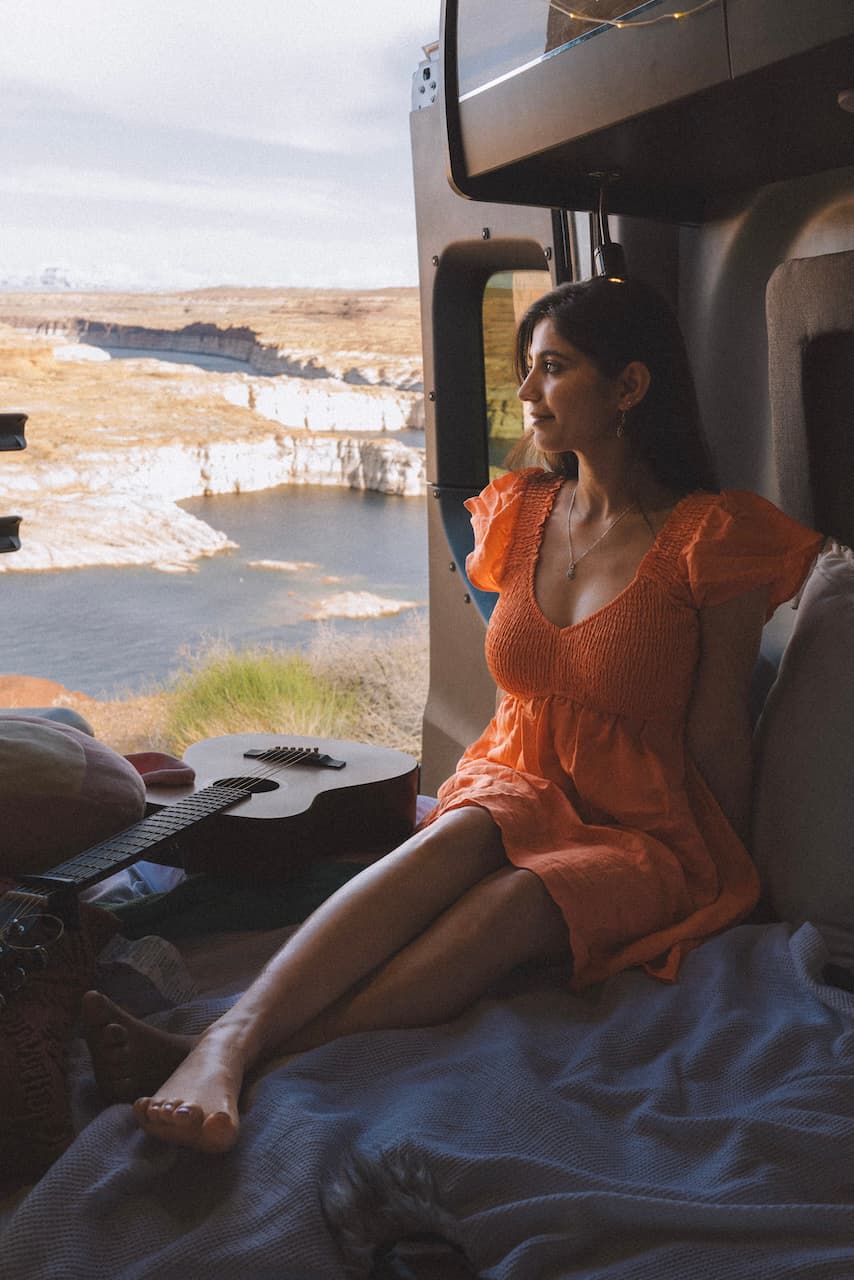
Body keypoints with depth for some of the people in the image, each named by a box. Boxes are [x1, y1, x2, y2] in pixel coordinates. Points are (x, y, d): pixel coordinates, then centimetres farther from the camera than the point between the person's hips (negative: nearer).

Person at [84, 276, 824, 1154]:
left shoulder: (712, 540, -11)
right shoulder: (524, 512, 7)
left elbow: (716, 737, -6)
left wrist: (726, 876, 1)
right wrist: (484, 786, 10)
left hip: (648, 835, -3)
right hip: (518, 787, 4)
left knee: (516, 899, -35)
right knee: (465, 835, -33)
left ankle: (259, 1059, -47)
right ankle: (228, 1040, -47)